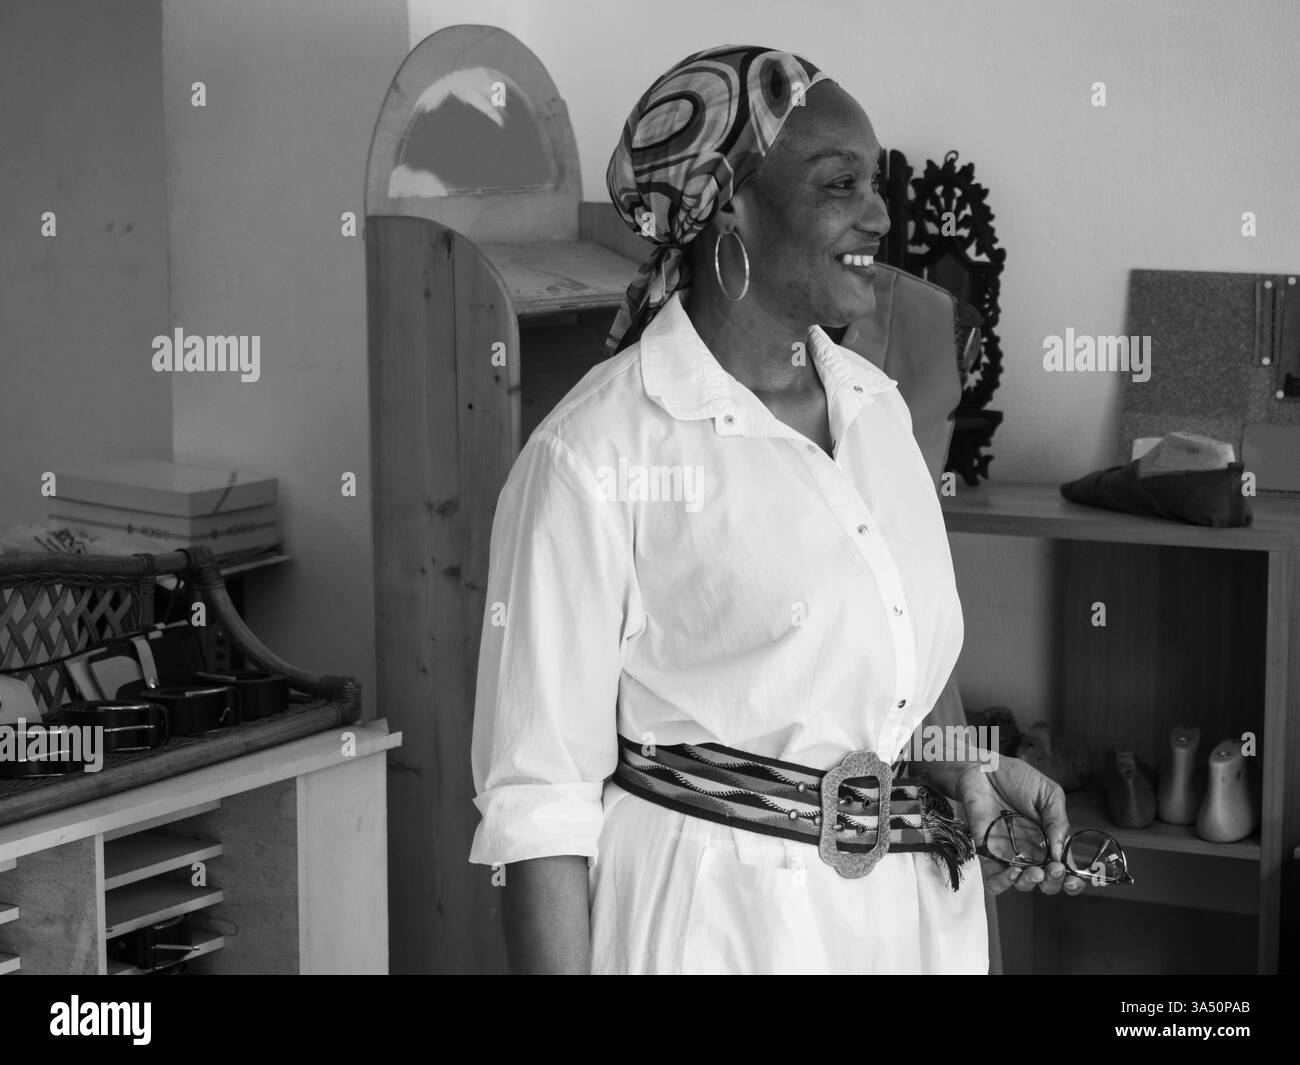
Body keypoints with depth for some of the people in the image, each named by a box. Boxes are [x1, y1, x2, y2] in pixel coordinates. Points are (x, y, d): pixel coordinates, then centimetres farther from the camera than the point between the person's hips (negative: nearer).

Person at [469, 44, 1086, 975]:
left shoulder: (877, 406, 5)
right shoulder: (594, 456, -16)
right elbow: (539, 793, -15)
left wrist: (966, 769, 0)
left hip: (915, 900, 6)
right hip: (717, 918, -6)